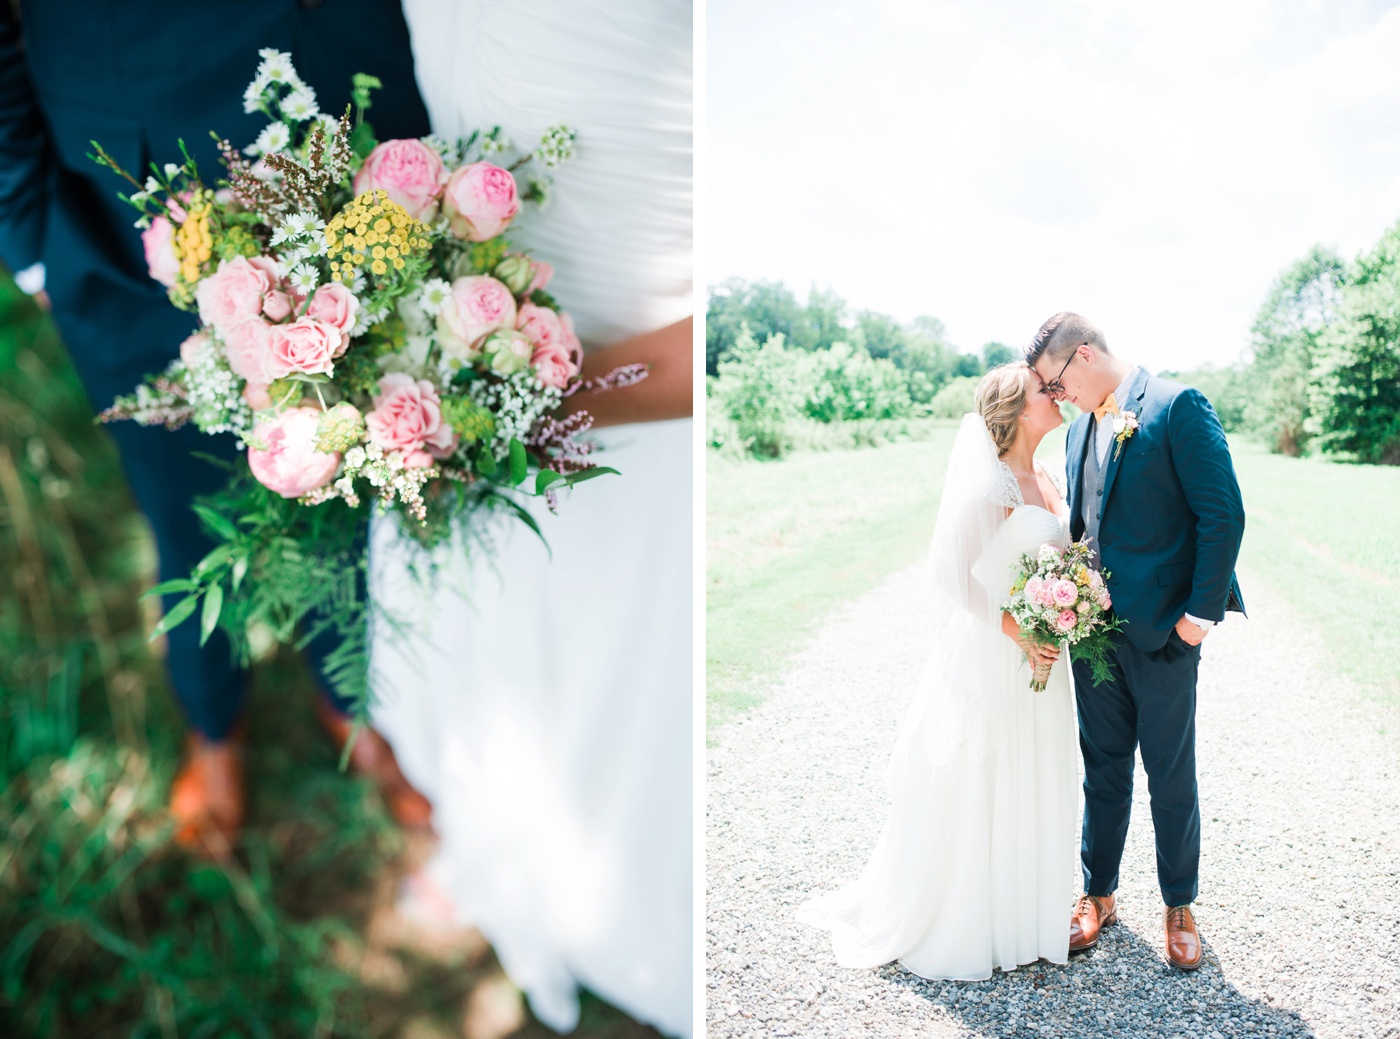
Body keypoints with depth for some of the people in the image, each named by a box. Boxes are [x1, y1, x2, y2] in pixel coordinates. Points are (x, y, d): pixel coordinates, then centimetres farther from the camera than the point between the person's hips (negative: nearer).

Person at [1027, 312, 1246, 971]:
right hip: (1094, 628, 6)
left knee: (1171, 777, 9)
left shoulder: (1177, 406, -10)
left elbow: (1223, 513, -14)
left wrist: (1201, 612, -16)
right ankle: (1098, 895, 30)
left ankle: (1179, 905, 27)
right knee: (1103, 770, 15)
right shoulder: (1080, 428, 12)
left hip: (1163, 631, -6)